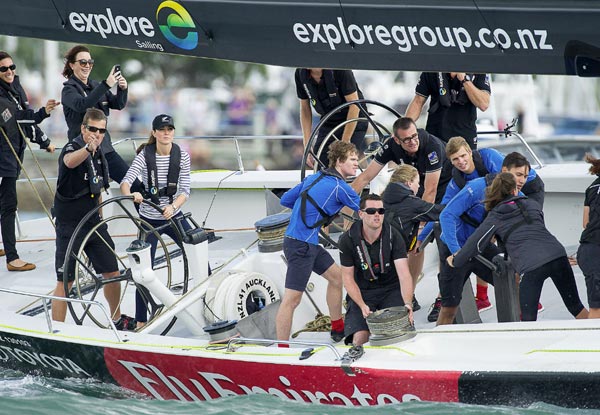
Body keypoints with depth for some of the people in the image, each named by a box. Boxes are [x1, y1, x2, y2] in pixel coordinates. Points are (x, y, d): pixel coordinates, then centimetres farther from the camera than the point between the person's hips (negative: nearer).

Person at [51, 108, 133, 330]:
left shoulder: (99, 154, 9)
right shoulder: (72, 148, -15)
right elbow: (70, 162, -43)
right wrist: (88, 148, -63)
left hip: (93, 222, 7)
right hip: (70, 226, -7)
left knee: (112, 273, 13)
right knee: (65, 282, -6)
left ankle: (117, 319, 34)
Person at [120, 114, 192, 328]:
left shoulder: (182, 155, -6)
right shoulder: (145, 155, -13)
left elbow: (185, 190, -8)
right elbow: (126, 181, -23)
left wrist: (173, 206, -27)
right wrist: (131, 194, -46)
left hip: (173, 216, 3)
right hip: (149, 220, -3)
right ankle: (141, 322, 6)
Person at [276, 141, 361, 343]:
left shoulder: (314, 178, 13)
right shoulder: (339, 187, -12)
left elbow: (285, 200, 16)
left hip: (309, 243, 10)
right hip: (301, 245, -10)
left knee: (336, 276, 21)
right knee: (292, 298, -8)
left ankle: (338, 330, 32)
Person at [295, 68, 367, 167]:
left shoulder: (339, 69, -26)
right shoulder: (300, 73, -11)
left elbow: (354, 105, -23)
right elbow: (305, 109, 0)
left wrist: (345, 141, -22)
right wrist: (307, 145, -5)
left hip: (354, 122, -5)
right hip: (329, 123, 5)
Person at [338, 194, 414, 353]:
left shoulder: (393, 236, -14)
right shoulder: (348, 240, -11)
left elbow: (404, 274, -23)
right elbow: (348, 278, -5)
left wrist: (407, 304, -40)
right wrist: (362, 306, -20)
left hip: (391, 290, 0)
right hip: (362, 292, 0)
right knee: (360, 337, -22)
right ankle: (357, 357, 13)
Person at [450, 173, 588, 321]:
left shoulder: (494, 218, 11)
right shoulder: (532, 205, 19)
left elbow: (475, 243, 13)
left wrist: (456, 261, 30)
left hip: (530, 266, -3)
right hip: (557, 255, 3)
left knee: (528, 318, 2)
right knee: (575, 305, 15)